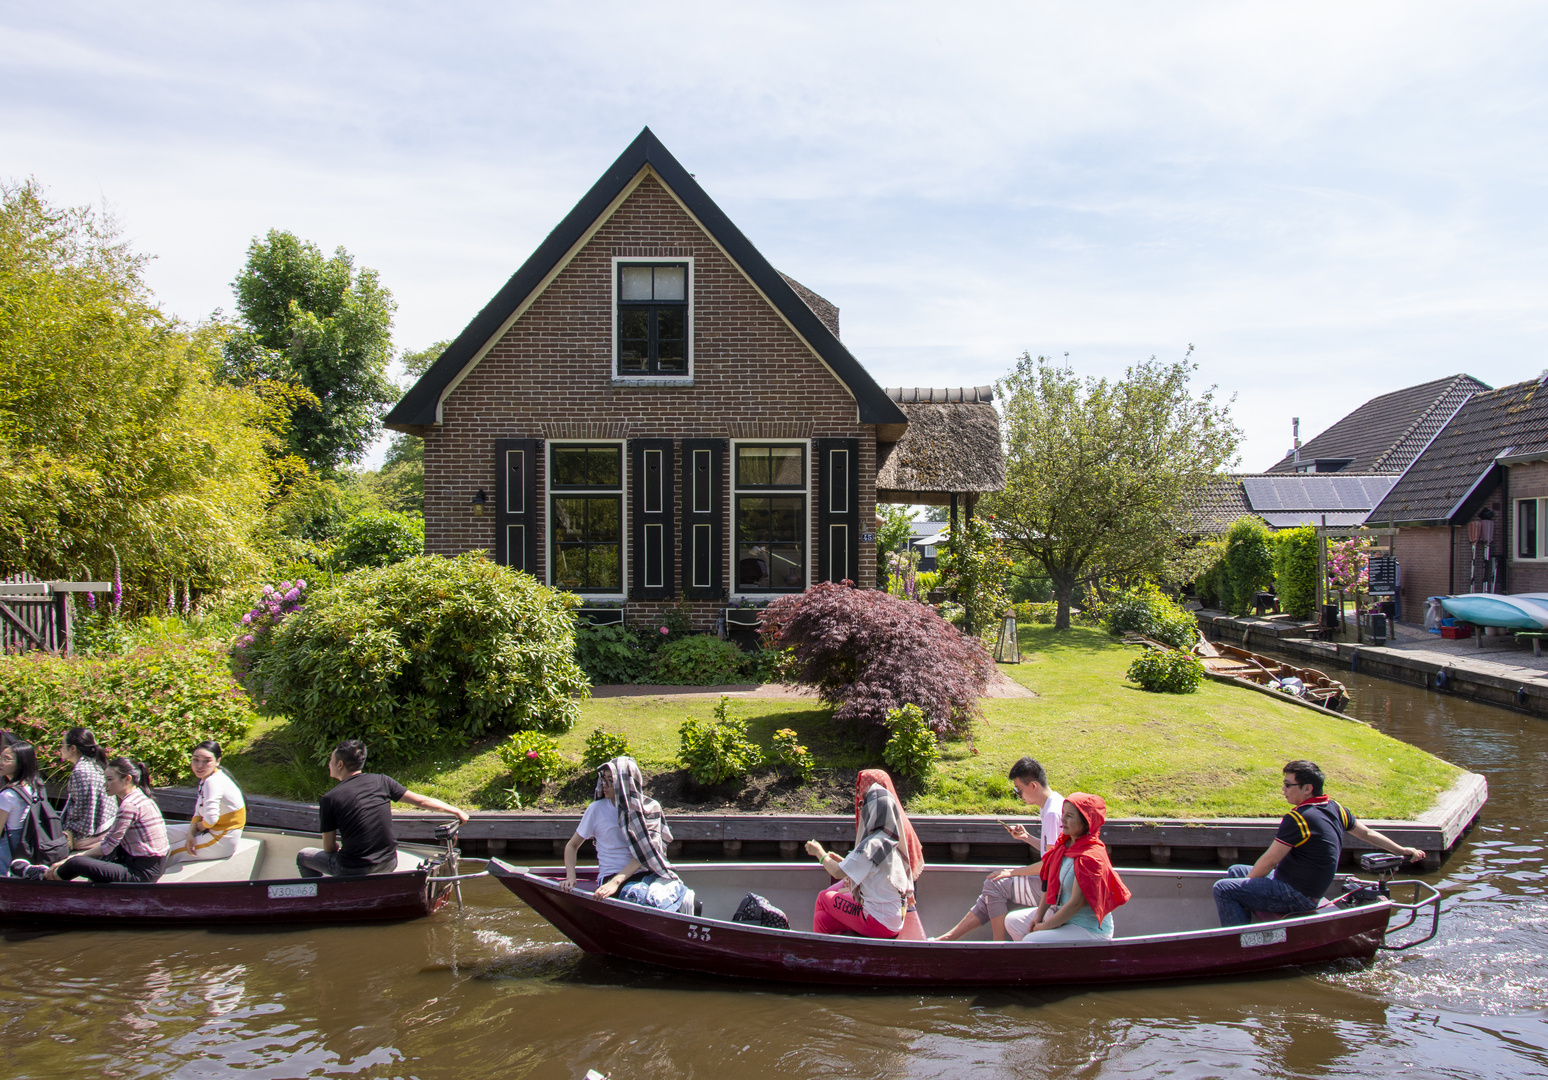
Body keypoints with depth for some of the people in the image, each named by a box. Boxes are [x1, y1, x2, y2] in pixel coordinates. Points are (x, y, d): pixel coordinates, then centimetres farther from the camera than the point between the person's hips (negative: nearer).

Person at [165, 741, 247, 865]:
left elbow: (210, 819, -33)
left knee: (170, 854, 1)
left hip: (221, 841, -10)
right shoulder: (205, 778, 4)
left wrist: (200, 826, -10)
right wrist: (190, 834, -10)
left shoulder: (213, 782, -27)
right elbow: (198, 812, 7)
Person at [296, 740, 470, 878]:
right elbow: (421, 801, 5)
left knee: (303, 856, 20)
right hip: (388, 865, 4)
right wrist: (455, 811, 17)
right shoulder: (380, 781, -2)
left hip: (353, 870, -4)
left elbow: (329, 848, -4)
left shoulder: (329, 799, -10)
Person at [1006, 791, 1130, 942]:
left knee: (1031, 941, -23)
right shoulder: (1065, 843, 0)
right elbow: (1051, 882, 8)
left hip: (1090, 929, -9)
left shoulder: (1091, 857, -26)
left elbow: (1076, 903, -25)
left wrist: (1044, 927, -17)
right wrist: (1039, 915, 2)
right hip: (1061, 913, 9)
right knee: (1012, 921, 8)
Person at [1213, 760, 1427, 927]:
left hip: (1298, 896, -10)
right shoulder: (1334, 808, 4)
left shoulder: (1297, 819, -22)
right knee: (1235, 870, 17)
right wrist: (1403, 851, 32)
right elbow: (1367, 833, 17)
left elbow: (1269, 861, -18)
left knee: (1223, 889, -17)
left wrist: (1246, 886, -4)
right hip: (1309, 889, 10)